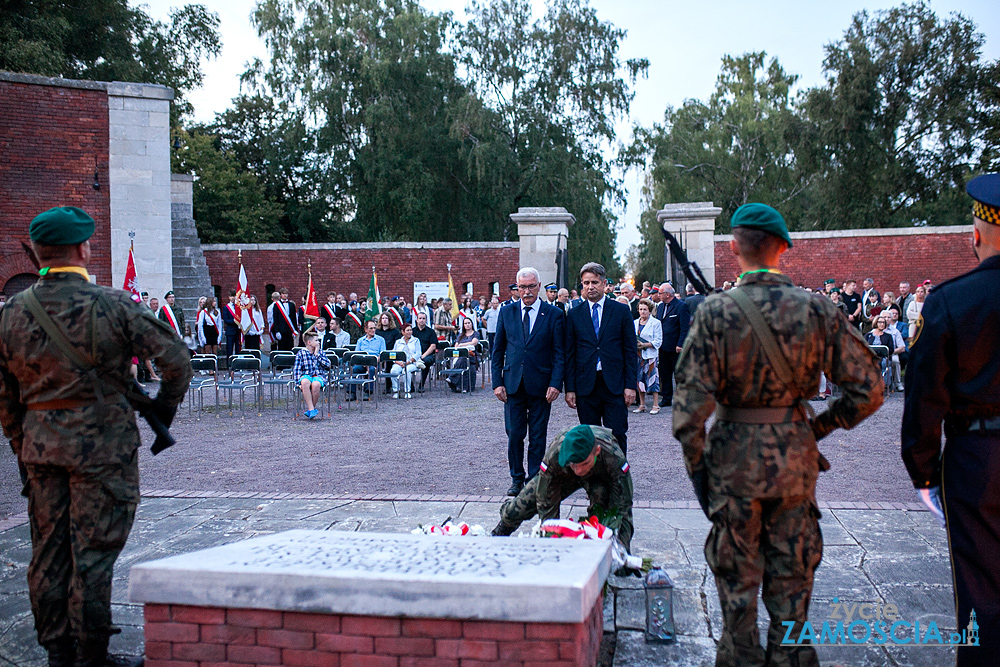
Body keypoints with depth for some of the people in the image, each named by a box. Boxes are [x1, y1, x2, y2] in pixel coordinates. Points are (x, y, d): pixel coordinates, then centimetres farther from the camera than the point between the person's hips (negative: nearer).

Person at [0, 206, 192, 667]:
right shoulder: (112, 305, -11)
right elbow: (176, 358, -11)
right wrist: (163, 411, 5)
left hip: (40, 444, 5)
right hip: (102, 445, -5)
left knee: (48, 551, 14)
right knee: (93, 551, 2)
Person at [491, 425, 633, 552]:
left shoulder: (614, 458, -43)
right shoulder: (553, 456, -40)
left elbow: (623, 506, -32)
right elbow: (546, 504, -26)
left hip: (600, 477, -1)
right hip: (563, 476, 1)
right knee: (515, 511, -4)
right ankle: (497, 535, 32)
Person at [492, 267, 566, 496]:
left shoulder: (554, 314, 0)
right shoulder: (507, 312, 7)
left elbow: (560, 353, -1)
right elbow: (497, 350, 9)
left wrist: (556, 383, -11)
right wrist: (497, 382, 1)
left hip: (540, 385, -2)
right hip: (513, 384, 2)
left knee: (538, 437, 5)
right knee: (514, 434, 4)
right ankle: (517, 479, 20)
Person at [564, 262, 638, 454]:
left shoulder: (621, 311, 4)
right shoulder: (574, 314, 8)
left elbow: (631, 350, 3)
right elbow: (569, 354, 8)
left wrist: (631, 385, -4)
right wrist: (570, 388, 2)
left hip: (615, 385, -1)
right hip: (586, 386, 1)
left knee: (617, 435, -3)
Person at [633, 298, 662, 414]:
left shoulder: (655, 323, -1)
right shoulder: (634, 323, 14)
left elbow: (658, 341, -6)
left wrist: (644, 345, -17)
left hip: (650, 355, -5)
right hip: (637, 354, 5)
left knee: (652, 378, -6)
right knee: (639, 379, 6)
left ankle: (655, 405, 0)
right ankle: (642, 405, 15)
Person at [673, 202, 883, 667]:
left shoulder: (716, 312, -13)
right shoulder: (817, 310, -6)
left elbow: (692, 401, -16)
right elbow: (868, 389, -4)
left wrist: (695, 464, -5)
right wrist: (819, 427, 8)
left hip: (734, 458, -2)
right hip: (796, 458, 2)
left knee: (737, 577, 14)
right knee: (791, 577, 17)